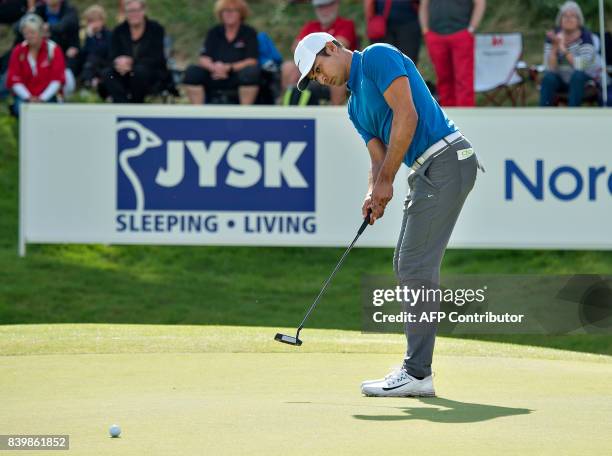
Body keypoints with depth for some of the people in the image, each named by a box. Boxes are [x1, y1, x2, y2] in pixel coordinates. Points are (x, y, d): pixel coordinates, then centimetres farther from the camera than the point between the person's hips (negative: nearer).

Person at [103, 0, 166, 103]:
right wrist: (120, 64, -29)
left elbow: (156, 59, -15)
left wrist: (131, 63, -29)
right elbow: (113, 57, -3)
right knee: (107, 74, -25)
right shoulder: (119, 31, 3)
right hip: (127, 75, 3)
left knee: (139, 70, -36)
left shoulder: (155, 29, -7)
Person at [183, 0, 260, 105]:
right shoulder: (214, 32, 12)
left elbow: (252, 61, -7)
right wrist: (214, 67, -22)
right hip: (215, 78, 3)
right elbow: (204, 58, 3)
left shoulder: (249, 33, 3)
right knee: (192, 72, -23)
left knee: (250, 72, -36)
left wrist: (228, 68, -21)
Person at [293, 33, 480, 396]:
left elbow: (406, 115, -16)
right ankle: (416, 368, 14)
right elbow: (379, 158, 14)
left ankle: (417, 374, -9)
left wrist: (385, 180, -13)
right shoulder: (356, 107, 22)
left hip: (446, 158, -10)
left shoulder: (378, 57, -5)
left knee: (416, 266, -10)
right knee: (407, 265, 12)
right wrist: (375, 194, -8)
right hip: (427, 169, 10)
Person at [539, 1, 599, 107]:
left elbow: (581, 66, -28)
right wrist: (554, 47, -28)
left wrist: (563, 48, -31)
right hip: (562, 80, 3)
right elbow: (550, 68, -14)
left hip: (585, 80, -3)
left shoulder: (585, 36, -14)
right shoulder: (553, 36, -6)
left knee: (577, 75, -34)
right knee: (548, 77, -27)